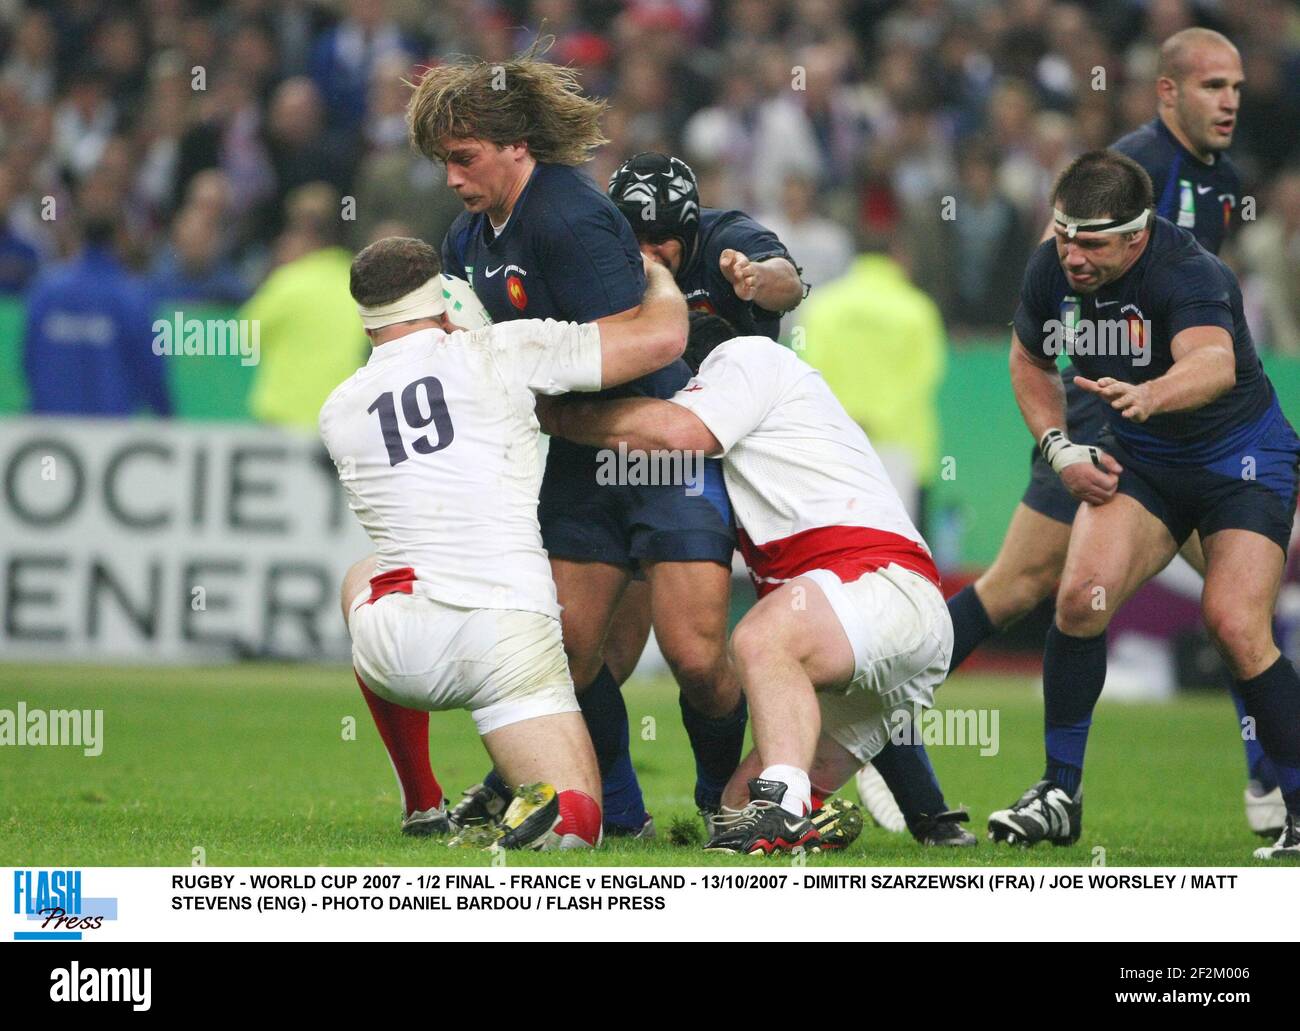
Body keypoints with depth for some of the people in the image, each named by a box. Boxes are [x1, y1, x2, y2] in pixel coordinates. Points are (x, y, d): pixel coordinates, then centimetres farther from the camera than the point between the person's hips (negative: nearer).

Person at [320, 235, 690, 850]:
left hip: (400, 656, 3)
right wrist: (657, 272, 22)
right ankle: (546, 805, -29)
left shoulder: (338, 412, 12)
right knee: (576, 827, 10)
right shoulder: (499, 353, 1)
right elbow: (662, 337, 0)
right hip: (511, 635, -3)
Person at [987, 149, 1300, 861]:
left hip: (1241, 460, -5)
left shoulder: (1188, 273, -30)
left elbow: (1214, 361, -51)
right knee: (1082, 594, -17)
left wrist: (1149, 394, -72)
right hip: (1138, 460, 5)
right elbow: (1030, 360, 11)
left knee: (1235, 627, -21)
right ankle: (1060, 795, -3)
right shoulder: (1051, 269, -10)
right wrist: (1059, 449, -3)